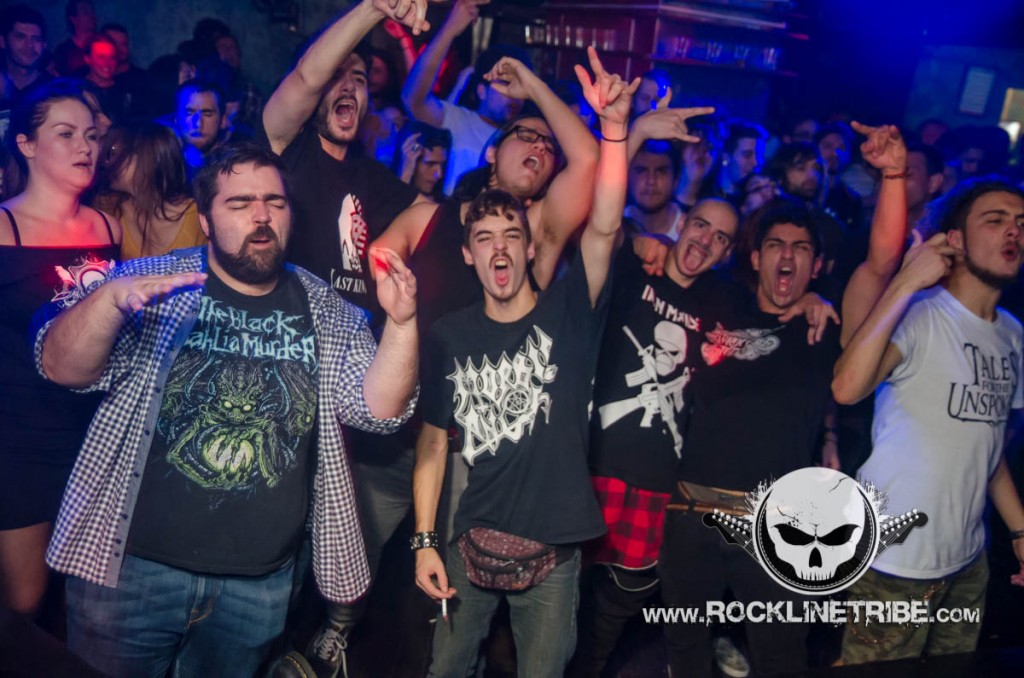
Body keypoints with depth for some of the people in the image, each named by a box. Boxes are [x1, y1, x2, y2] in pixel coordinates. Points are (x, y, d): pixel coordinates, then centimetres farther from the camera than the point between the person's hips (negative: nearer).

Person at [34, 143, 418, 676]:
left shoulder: (328, 312, 2)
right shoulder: (153, 283, -3)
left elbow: (380, 409, -4)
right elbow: (63, 369, -11)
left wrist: (401, 324, -20)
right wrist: (112, 297, -31)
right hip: (134, 566, -1)